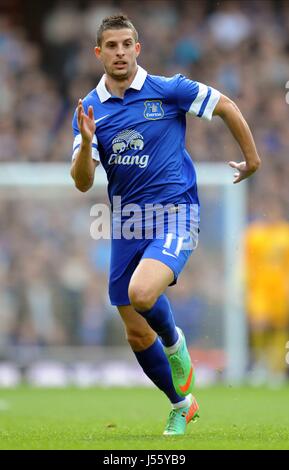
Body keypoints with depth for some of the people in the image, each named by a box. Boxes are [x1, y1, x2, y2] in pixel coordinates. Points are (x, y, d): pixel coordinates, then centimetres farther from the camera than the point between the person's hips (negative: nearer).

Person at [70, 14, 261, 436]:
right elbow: (83, 182, -4)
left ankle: (175, 343, 1)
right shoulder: (90, 109, 2)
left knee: (142, 293, -32)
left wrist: (252, 159, 12)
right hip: (126, 224, 5)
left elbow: (226, 106, 6)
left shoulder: (168, 90, -7)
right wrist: (86, 143, -23)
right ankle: (181, 405, 29)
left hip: (175, 214, -4)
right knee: (137, 334, 7)